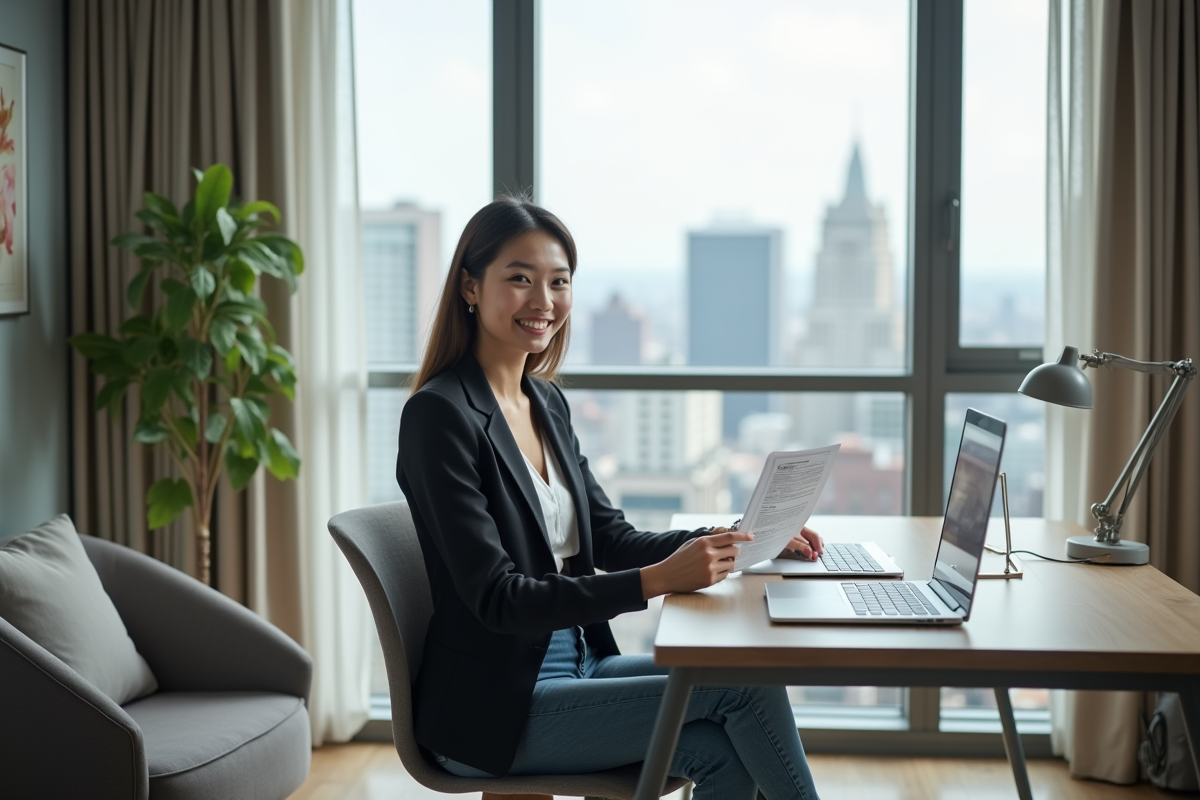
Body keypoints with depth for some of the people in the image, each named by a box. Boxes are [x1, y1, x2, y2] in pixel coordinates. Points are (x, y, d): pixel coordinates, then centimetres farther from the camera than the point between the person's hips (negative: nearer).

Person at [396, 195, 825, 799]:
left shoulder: (546, 401, 11)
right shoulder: (440, 415, -15)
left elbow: (610, 540, 12)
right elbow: (497, 598, -21)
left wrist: (736, 540, -2)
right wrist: (658, 580, -29)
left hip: (576, 661, 7)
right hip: (494, 706, -7)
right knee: (747, 684, -15)